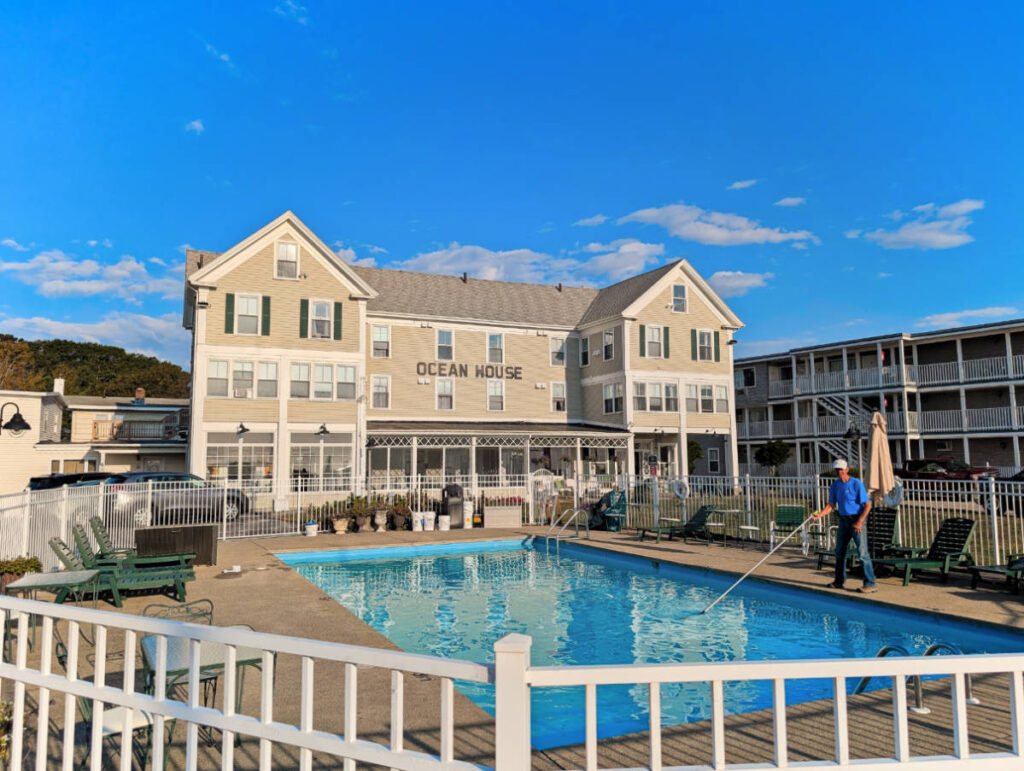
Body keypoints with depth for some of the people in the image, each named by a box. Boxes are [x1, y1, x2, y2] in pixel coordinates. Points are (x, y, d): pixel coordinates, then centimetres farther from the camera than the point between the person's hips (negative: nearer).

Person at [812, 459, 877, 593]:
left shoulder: (856, 484, -11)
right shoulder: (834, 486, 7)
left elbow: (867, 505, -13)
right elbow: (831, 505, 6)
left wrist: (859, 522, -21)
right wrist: (820, 514, -12)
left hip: (857, 519, -7)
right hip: (843, 520, 7)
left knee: (862, 552, -10)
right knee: (839, 551, 12)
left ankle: (870, 584, -5)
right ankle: (839, 581, 23)